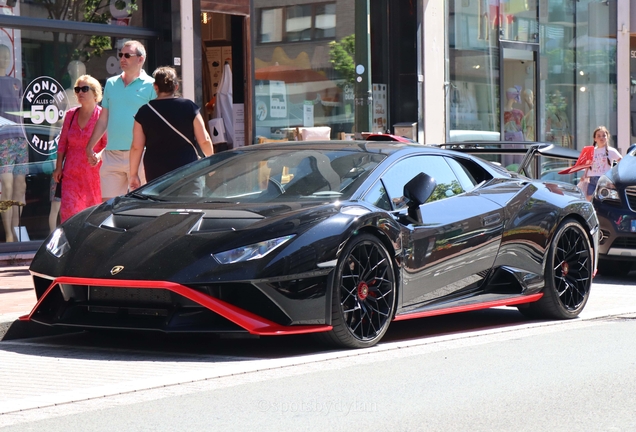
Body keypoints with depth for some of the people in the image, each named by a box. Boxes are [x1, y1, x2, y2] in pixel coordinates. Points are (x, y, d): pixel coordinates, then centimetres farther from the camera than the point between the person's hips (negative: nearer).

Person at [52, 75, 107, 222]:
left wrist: (99, 156, -21)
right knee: (68, 210, -7)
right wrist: (58, 167, 10)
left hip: (94, 172, -4)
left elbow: (108, 144, -6)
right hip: (71, 174, 4)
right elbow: (62, 142, 14)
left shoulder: (102, 115, -5)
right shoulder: (71, 114, 10)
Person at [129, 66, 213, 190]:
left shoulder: (144, 112, 1)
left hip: (155, 174, 0)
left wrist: (133, 175, 7)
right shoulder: (189, 107, 0)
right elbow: (204, 141, 0)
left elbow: (136, 147, -1)